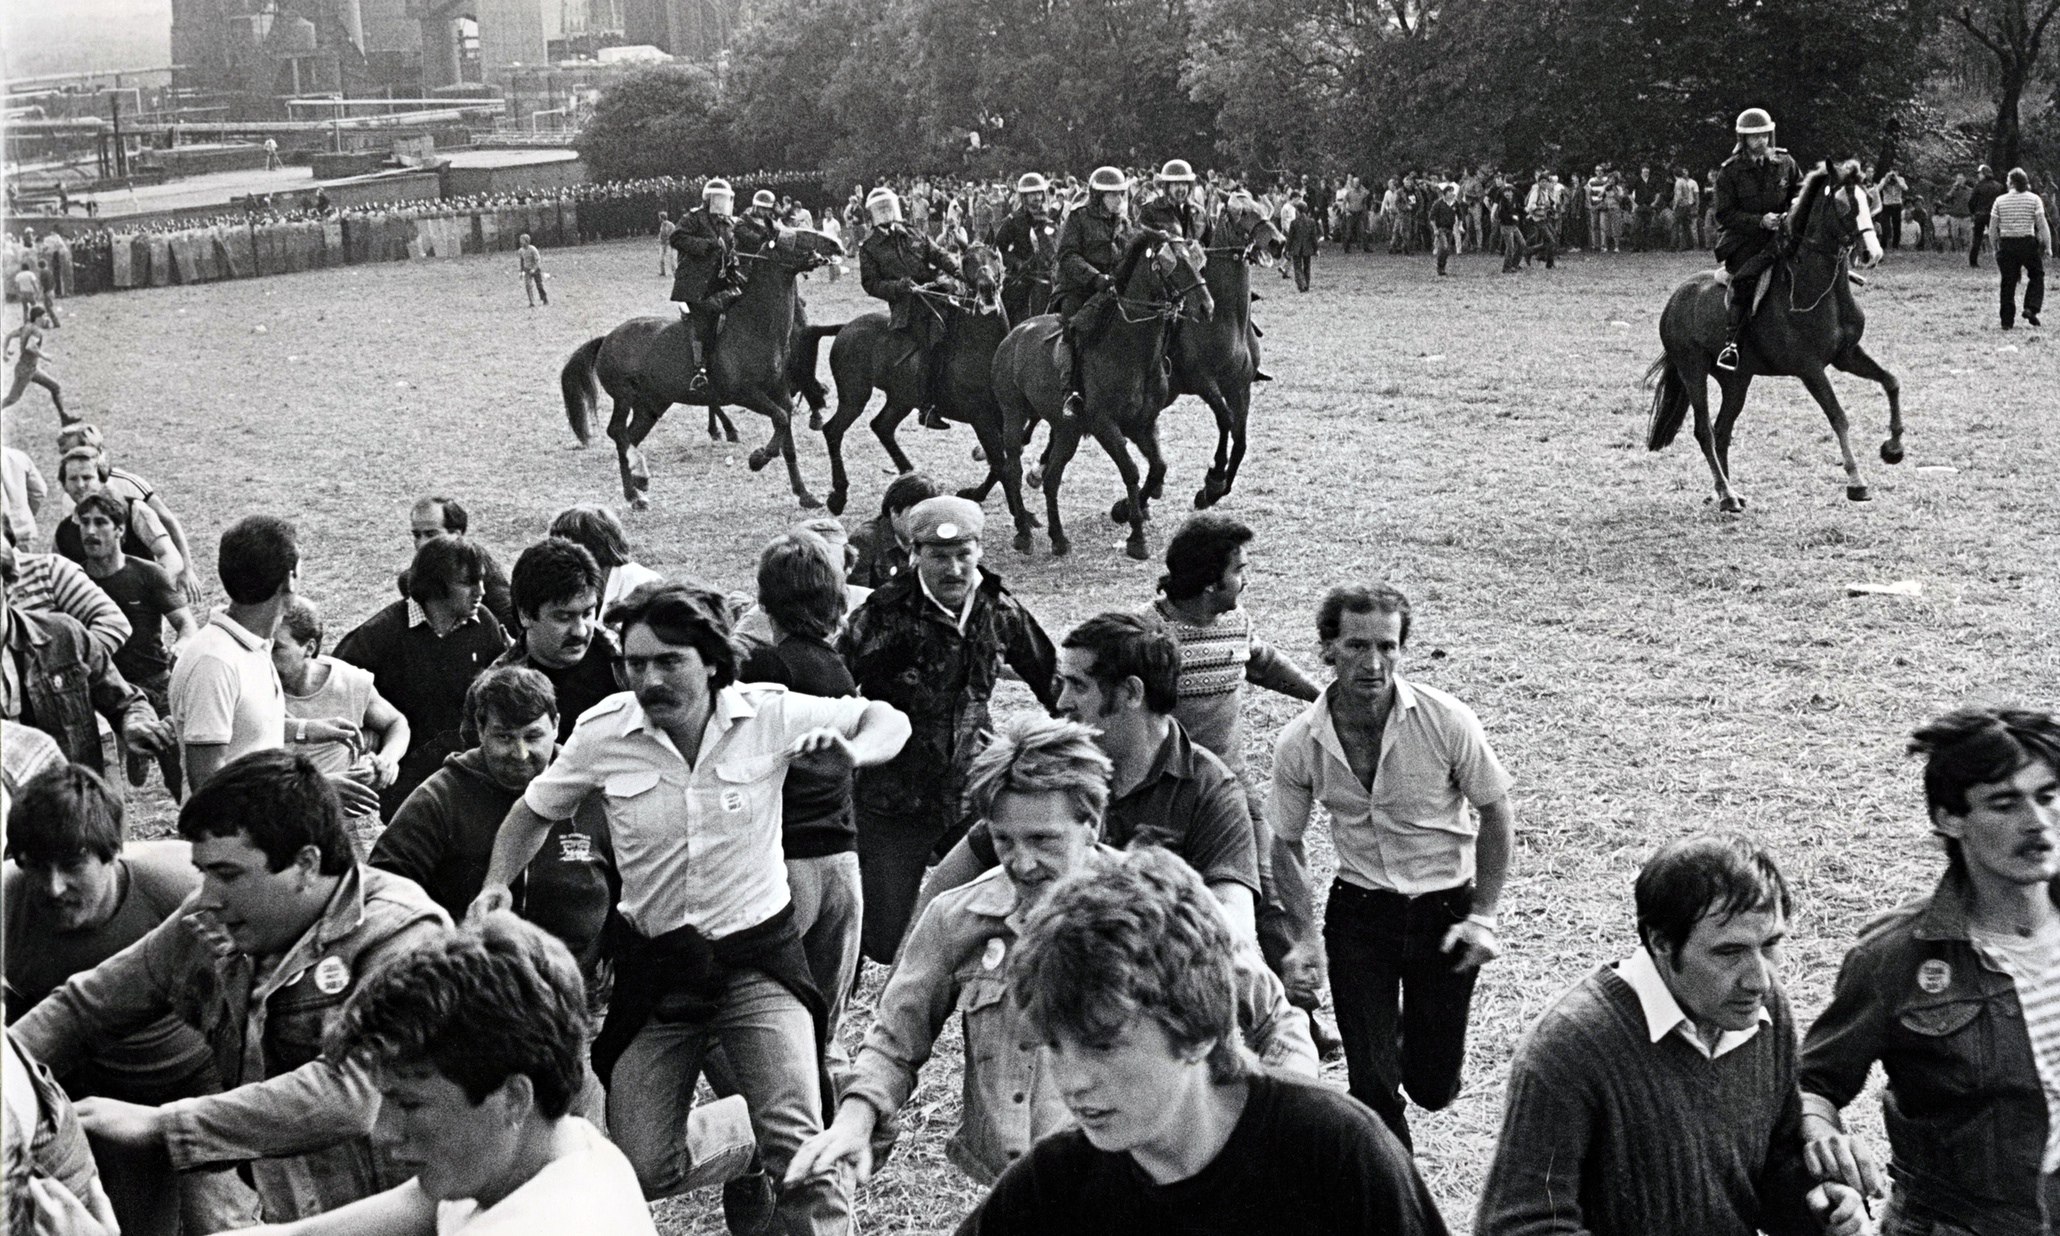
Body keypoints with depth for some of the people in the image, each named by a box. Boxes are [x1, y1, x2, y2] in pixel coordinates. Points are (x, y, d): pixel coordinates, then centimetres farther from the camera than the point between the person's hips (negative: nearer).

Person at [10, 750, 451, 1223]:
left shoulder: (402, 935, -16)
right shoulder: (206, 930, 4)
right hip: (282, 1218, 6)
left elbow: (357, 1091, -29)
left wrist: (161, 1125, -26)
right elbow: (83, 1006, 16)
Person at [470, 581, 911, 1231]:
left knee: (798, 1142, -20)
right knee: (643, 1172, 2)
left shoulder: (769, 713, -12)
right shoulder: (602, 732, -8)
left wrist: (850, 751, -22)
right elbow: (534, 812, 10)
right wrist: (497, 883, -7)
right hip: (655, 963, 2)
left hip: (757, 955, -2)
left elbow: (888, 720, 0)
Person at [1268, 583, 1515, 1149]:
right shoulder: (1299, 743, -10)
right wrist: (1303, 936, -5)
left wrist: (1482, 917, -8)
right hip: (1358, 911, 1)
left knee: (1432, 1087, 6)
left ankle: (1418, 1040, 42)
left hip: (1445, 907, -1)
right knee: (1371, 1085, -3)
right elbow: (1287, 842, 5)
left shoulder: (1447, 722, -16)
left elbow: (1496, 814, -3)